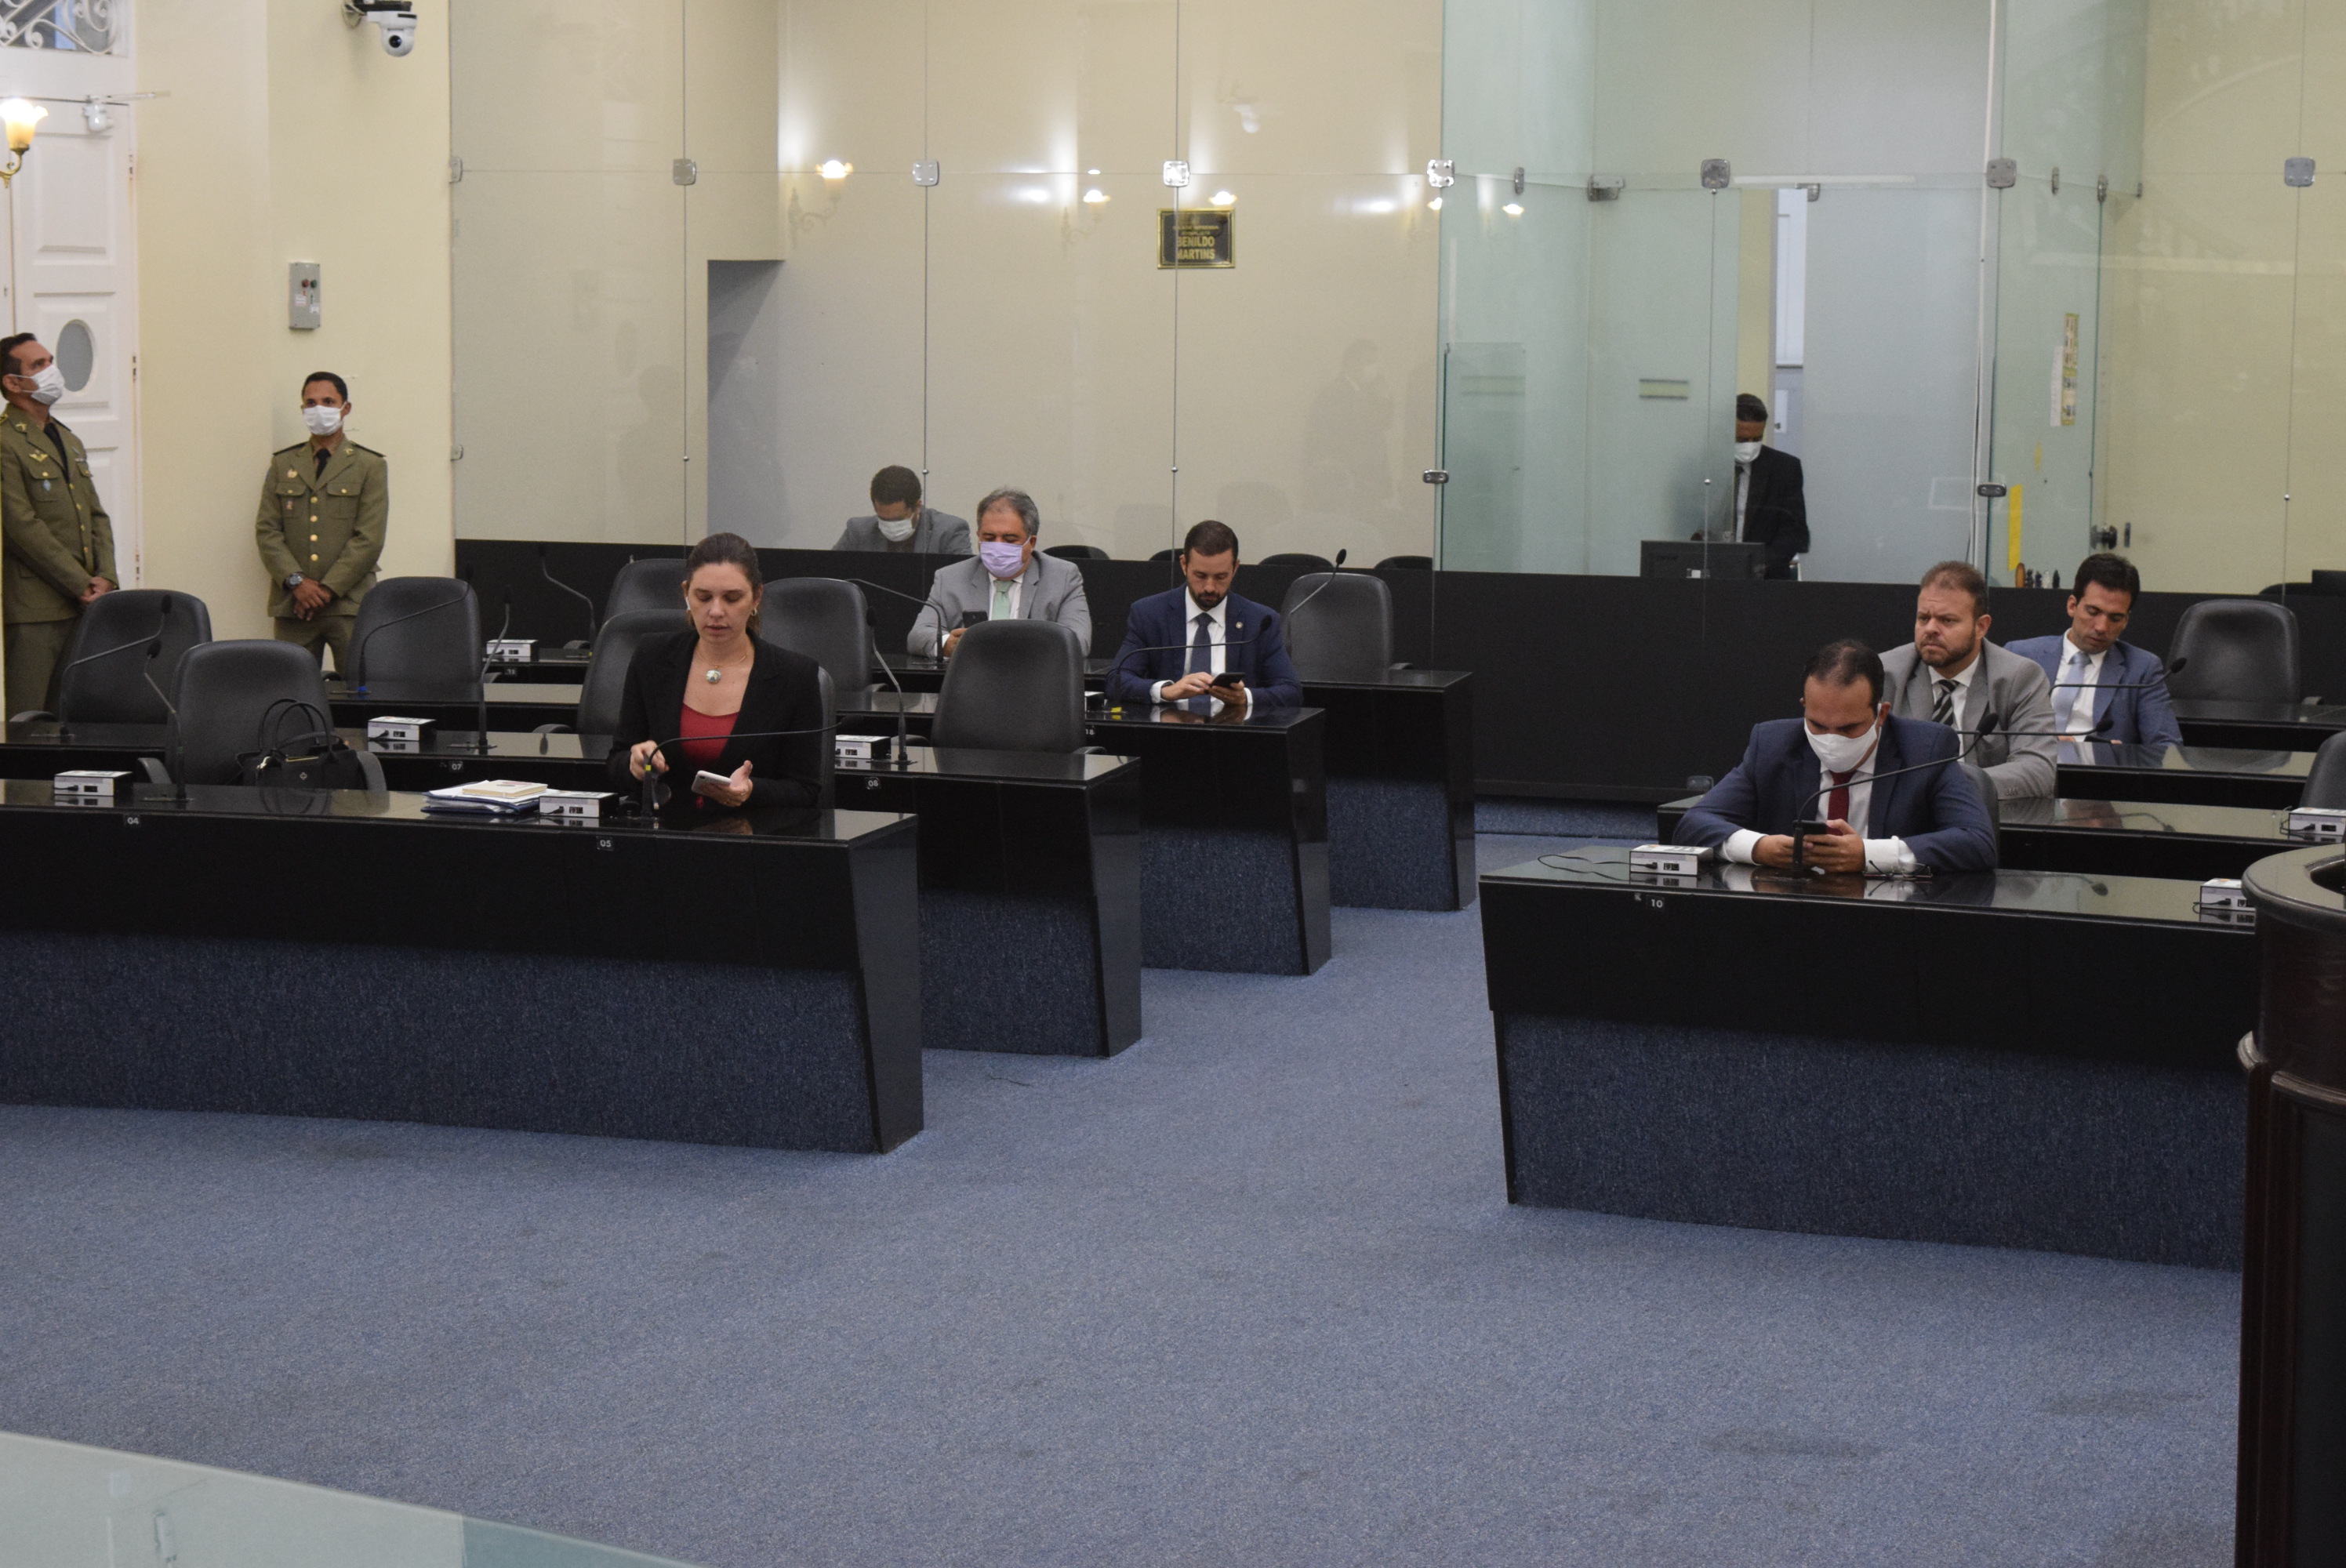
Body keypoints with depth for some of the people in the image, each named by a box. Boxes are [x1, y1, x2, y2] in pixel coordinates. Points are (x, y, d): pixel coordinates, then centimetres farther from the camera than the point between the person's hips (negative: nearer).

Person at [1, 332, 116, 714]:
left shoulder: (68, 440, 21)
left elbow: (97, 516, 20)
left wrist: (106, 578, 3)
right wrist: (82, 585, -14)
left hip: (80, 609, 8)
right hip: (33, 611, -8)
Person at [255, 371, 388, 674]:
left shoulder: (370, 466, 7)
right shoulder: (282, 465, 16)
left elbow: (369, 538, -2)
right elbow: (266, 530, 8)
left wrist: (328, 589, -9)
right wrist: (296, 581, -7)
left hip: (349, 602, -2)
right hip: (292, 604, 2)